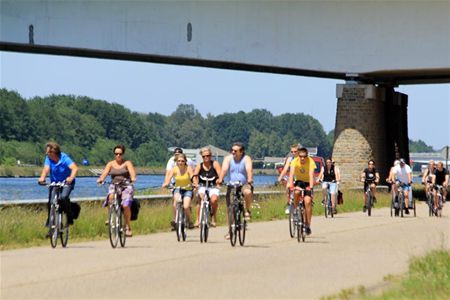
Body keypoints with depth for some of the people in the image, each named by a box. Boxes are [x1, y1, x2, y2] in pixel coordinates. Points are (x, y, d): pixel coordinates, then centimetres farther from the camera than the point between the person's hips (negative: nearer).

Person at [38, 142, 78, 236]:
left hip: (67, 183, -3)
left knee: (64, 197, -30)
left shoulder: (64, 158, -21)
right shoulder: (48, 158, -11)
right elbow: (46, 169, -26)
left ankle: (69, 217, -9)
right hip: (54, 183, 3)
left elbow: (75, 168, -34)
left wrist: (71, 177, -55)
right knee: (50, 202, -11)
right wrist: (42, 178, -48)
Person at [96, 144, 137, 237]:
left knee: (126, 205, -22)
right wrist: (101, 179, -27)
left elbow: (132, 171, -13)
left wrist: (133, 178, -36)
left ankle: (128, 227, -7)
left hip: (126, 186, -2)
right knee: (111, 197, -33)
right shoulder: (110, 164, 11)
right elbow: (105, 173, -4)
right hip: (114, 186, 2)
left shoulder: (127, 163, 5)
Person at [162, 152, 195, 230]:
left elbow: (193, 179, -21)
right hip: (178, 189, 1)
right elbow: (168, 179, -16)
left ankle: (190, 222, 5)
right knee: (176, 200, -32)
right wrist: (165, 184, -38)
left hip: (187, 189, -1)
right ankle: (174, 220, -20)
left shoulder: (188, 168, -11)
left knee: (186, 207, -22)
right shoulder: (174, 169, -7)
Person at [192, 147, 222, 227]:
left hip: (213, 187, -1)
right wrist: (195, 183, -33)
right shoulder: (199, 166, 1)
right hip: (203, 186, 1)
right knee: (200, 198, -29)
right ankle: (198, 220, -22)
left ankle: (213, 217, -4)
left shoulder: (215, 164, -3)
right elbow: (195, 175, -13)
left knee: (214, 199, -30)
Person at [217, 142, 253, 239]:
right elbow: (224, 169, -16)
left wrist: (249, 179, -45)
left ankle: (247, 211, -11)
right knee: (229, 208, -2)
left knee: (248, 192, -38)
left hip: (244, 184, -3)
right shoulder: (228, 158, 0)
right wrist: (220, 179, -35)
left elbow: (249, 169, -25)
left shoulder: (246, 159, -7)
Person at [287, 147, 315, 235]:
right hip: (299, 181, 1)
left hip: (307, 183, -1)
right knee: (297, 192, -33)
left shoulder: (311, 162, -23)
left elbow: (311, 175, -33)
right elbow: (291, 173, -31)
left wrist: (311, 187, -48)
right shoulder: (295, 161, -19)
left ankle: (308, 225, -11)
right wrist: (290, 184, -48)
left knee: (308, 201, -19)